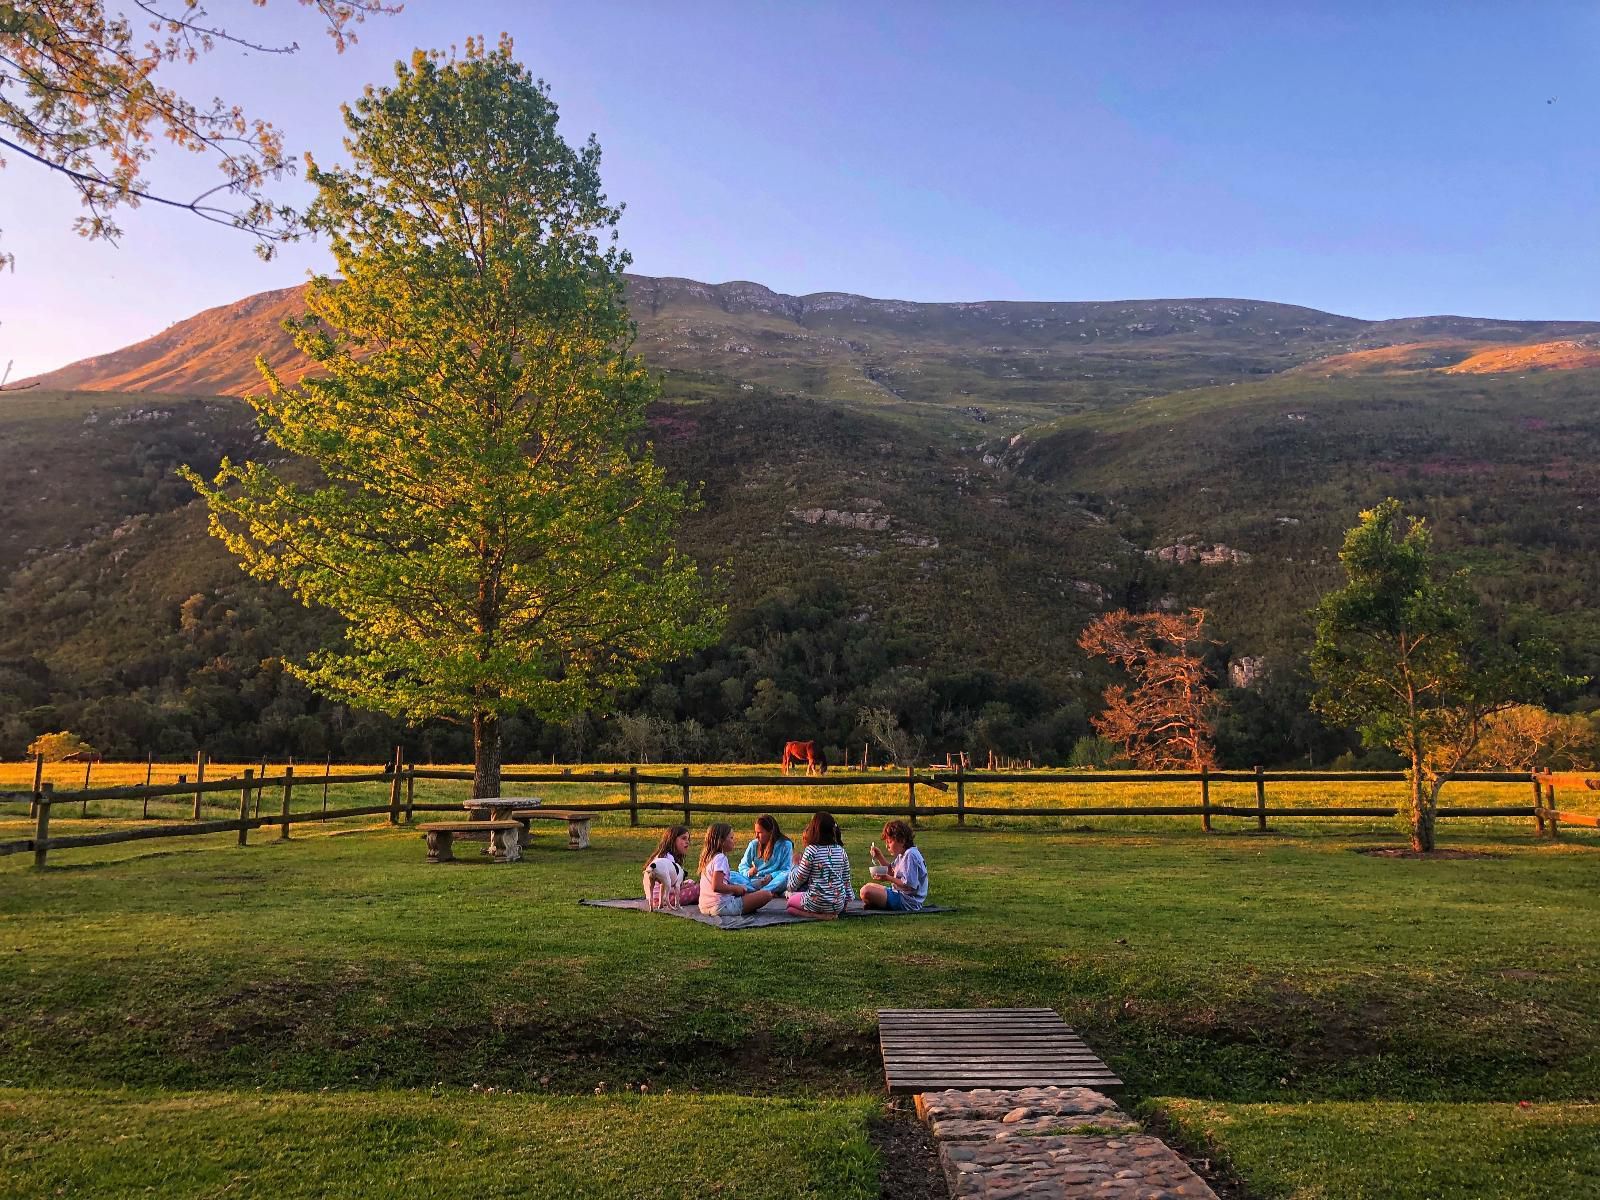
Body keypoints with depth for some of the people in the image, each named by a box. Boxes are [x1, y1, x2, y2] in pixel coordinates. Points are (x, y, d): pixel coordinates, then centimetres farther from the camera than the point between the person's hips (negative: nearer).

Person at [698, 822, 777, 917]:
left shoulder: (708, 857, 14)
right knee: (766, 894, -14)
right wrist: (736, 888, -9)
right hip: (721, 907, -10)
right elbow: (716, 887, -24)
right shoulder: (720, 858, -13)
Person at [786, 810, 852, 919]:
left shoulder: (811, 850, -14)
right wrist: (846, 900, 21)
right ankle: (832, 913, 11)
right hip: (838, 904, 7)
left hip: (816, 904, -7)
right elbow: (846, 879, 7)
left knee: (791, 901, 20)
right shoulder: (840, 850, 1)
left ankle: (816, 915, -2)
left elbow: (800, 877, -6)